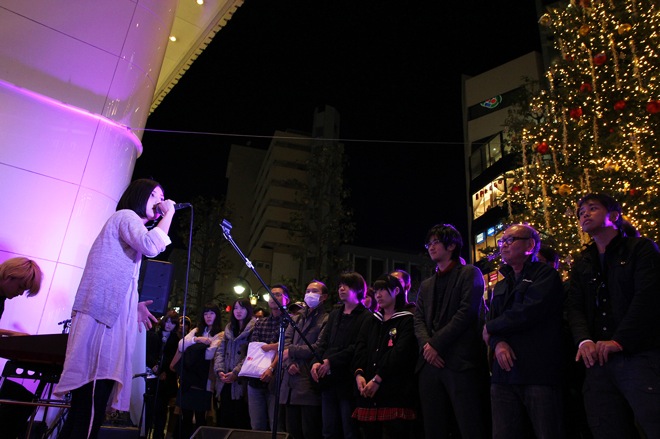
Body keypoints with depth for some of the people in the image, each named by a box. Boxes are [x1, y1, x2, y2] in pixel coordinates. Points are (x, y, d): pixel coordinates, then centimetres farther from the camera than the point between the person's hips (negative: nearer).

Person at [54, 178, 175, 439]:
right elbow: (152, 246, -21)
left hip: (110, 316, 10)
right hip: (102, 315, -10)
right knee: (93, 395, -15)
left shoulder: (130, 224, 30)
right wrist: (169, 214, -8)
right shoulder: (126, 215, 0)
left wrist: (133, 306, 22)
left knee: (89, 396, 6)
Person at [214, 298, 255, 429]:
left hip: (241, 380, -6)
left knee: (240, 419, -2)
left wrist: (236, 372, -17)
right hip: (226, 381, 6)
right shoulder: (229, 328, 18)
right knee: (224, 416, 10)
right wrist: (219, 370, -3)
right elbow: (220, 351, 12)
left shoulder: (254, 328, -4)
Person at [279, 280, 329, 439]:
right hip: (291, 382, 7)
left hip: (310, 383, -6)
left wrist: (291, 351, -8)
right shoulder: (296, 319, 20)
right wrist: (288, 363, -10)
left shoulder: (326, 320, -2)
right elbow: (286, 342, 8)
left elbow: (319, 348, -13)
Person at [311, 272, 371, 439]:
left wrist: (331, 361, -15)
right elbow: (323, 342, 14)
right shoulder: (334, 314, 19)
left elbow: (358, 347, -12)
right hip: (329, 379, 6)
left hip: (348, 380, -6)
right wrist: (317, 361, -4)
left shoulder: (366, 316, -2)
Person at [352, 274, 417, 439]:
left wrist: (378, 379, -16)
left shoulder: (408, 320, 2)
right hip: (368, 391, 5)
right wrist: (359, 373, -9)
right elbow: (360, 348, 9)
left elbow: (401, 352, -11)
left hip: (395, 392, -5)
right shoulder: (371, 320, 21)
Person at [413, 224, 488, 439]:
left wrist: (436, 344, -11)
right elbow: (419, 321, 13)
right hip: (430, 364, 6)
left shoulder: (470, 273, 5)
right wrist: (426, 345, -8)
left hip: (460, 362, -6)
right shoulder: (426, 286, 24)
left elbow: (467, 312, -8)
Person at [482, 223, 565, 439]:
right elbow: (490, 323, 14)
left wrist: (491, 327, -1)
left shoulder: (546, 274, 0)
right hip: (504, 374, 6)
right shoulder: (501, 286, 23)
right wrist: (498, 343, -10)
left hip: (539, 372, -6)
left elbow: (529, 313, -15)